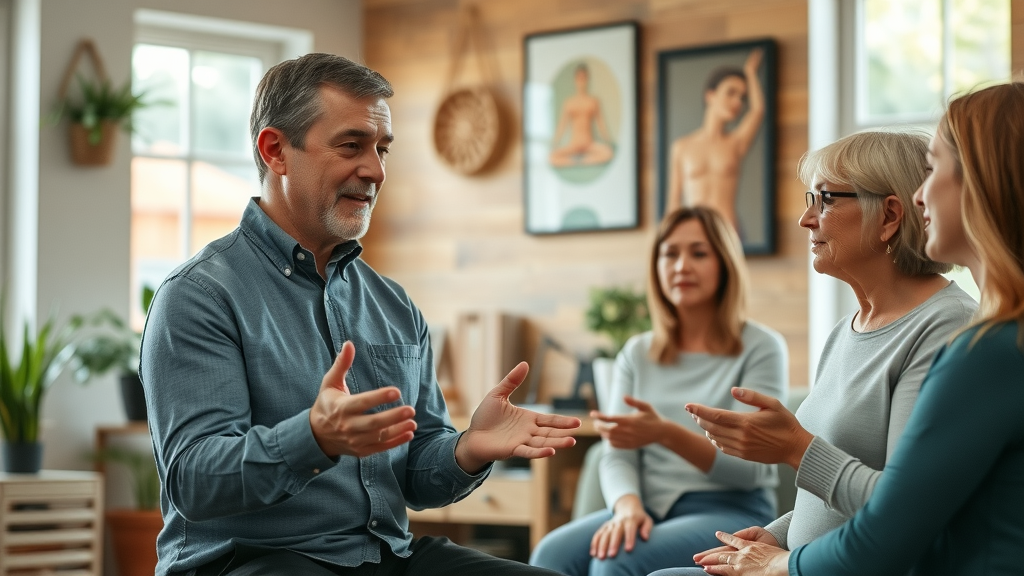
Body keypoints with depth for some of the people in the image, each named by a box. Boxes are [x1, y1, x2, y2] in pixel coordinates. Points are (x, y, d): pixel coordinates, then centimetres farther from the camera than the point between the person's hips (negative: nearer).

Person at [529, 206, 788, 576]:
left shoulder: (761, 348, 0)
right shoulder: (637, 354, 13)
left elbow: (750, 466, -10)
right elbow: (618, 456, 6)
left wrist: (665, 433, -27)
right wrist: (628, 506, -18)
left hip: (731, 512, -4)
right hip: (652, 509, 4)